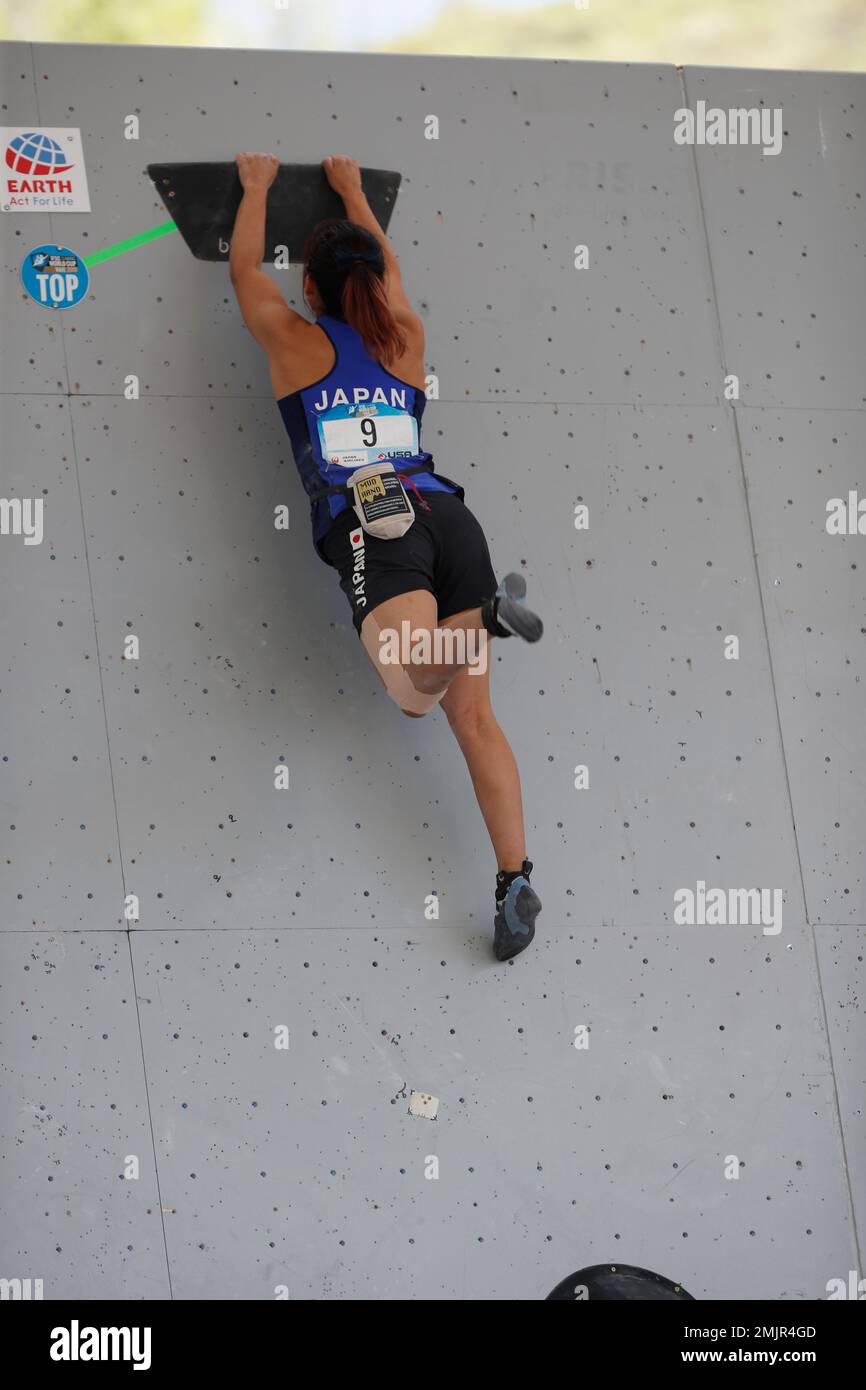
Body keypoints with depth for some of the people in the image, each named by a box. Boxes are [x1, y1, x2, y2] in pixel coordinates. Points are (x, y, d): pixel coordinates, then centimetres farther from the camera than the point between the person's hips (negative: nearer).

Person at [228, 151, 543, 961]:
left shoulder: (295, 342, 12)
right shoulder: (404, 340, 20)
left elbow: (244, 267, 30)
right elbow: (386, 266, 42)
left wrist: (256, 188, 46)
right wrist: (352, 191, 57)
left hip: (369, 523, -4)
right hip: (444, 512, 4)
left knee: (415, 695, -24)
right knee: (472, 713, 4)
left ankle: (479, 617, -45)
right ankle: (515, 881, -5)